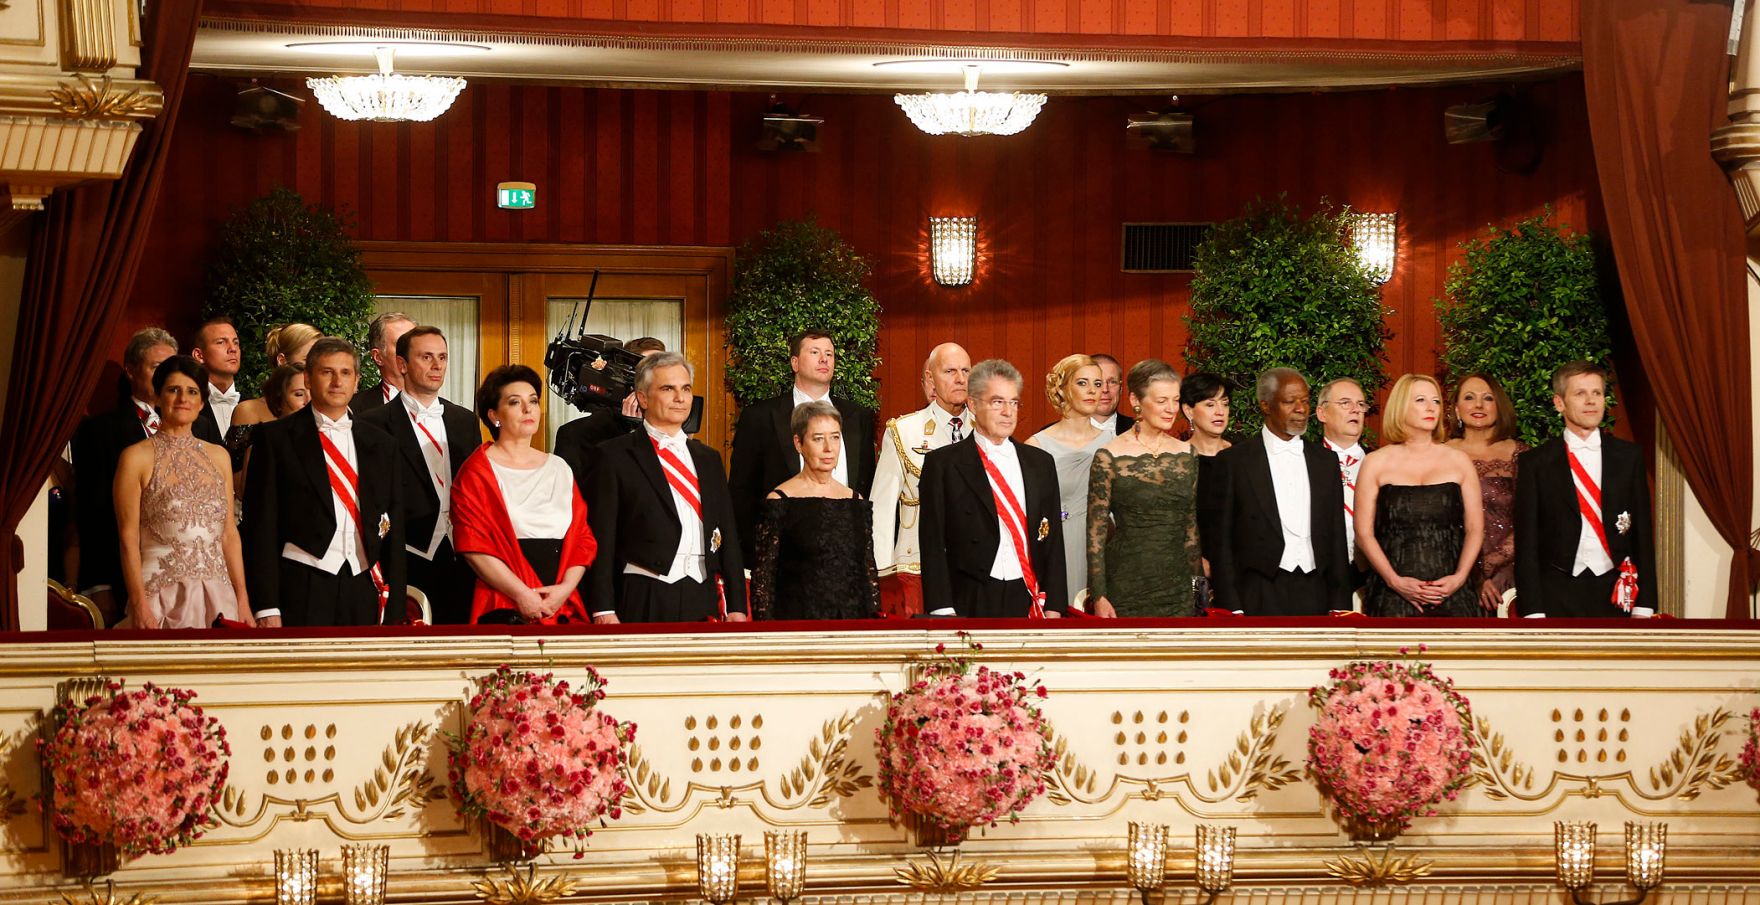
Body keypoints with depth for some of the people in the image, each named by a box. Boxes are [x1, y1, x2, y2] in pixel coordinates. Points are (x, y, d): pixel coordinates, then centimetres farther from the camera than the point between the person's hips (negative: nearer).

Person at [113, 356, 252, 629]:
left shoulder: (219, 457, 13)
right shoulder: (137, 458, -1)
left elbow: (230, 534, 12)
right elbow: (129, 539, -5)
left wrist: (243, 600, 5)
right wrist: (139, 605, -13)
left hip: (218, 595, 4)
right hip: (161, 595, -4)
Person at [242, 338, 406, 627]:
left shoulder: (381, 444, 13)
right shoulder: (275, 438, 2)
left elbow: (393, 531, 14)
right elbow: (261, 524, -2)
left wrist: (394, 612, 8)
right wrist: (266, 607, -10)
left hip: (364, 591, 3)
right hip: (301, 589, -3)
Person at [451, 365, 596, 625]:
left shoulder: (559, 469, 14)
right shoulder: (477, 471, 0)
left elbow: (582, 538, 10)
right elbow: (473, 545, -8)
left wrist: (566, 588, -6)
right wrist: (522, 593, -14)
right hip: (503, 609, -4)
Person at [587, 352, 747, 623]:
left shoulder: (708, 459, 17)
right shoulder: (615, 455, 2)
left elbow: (727, 534, 17)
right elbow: (601, 536, -3)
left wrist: (736, 606, 10)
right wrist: (603, 610, -11)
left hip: (703, 601, 4)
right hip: (643, 602, -4)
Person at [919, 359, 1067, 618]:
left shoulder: (1041, 463, 13)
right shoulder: (943, 463, 0)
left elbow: (1052, 539, 13)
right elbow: (933, 544, -3)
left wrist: (1054, 606, 5)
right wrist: (943, 612, -10)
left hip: (1030, 601, 3)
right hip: (970, 605, -3)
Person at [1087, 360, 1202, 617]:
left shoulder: (1186, 454, 8)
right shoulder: (1109, 458, -7)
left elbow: (1191, 527, 15)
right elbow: (1095, 533, -6)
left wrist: (1196, 583, 12)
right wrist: (1099, 597, -10)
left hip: (1178, 586, 4)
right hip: (1126, 584, -4)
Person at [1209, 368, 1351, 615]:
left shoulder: (1326, 461, 13)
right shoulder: (1234, 460, 1)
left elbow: (1336, 538, 14)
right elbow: (1221, 541, 0)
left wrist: (1339, 605, 7)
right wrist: (1232, 608, -7)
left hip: (1314, 595, 3)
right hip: (1259, 599, -3)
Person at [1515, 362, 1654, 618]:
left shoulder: (1629, 456, 8)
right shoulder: (1535, 462, 2)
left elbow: (1643, 532, 8)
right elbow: (1526, 541, 1)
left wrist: (1644, 606, 2)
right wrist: (1533, 611, -7)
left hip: (1616, 594, 1)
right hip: (1558, 596, -1)